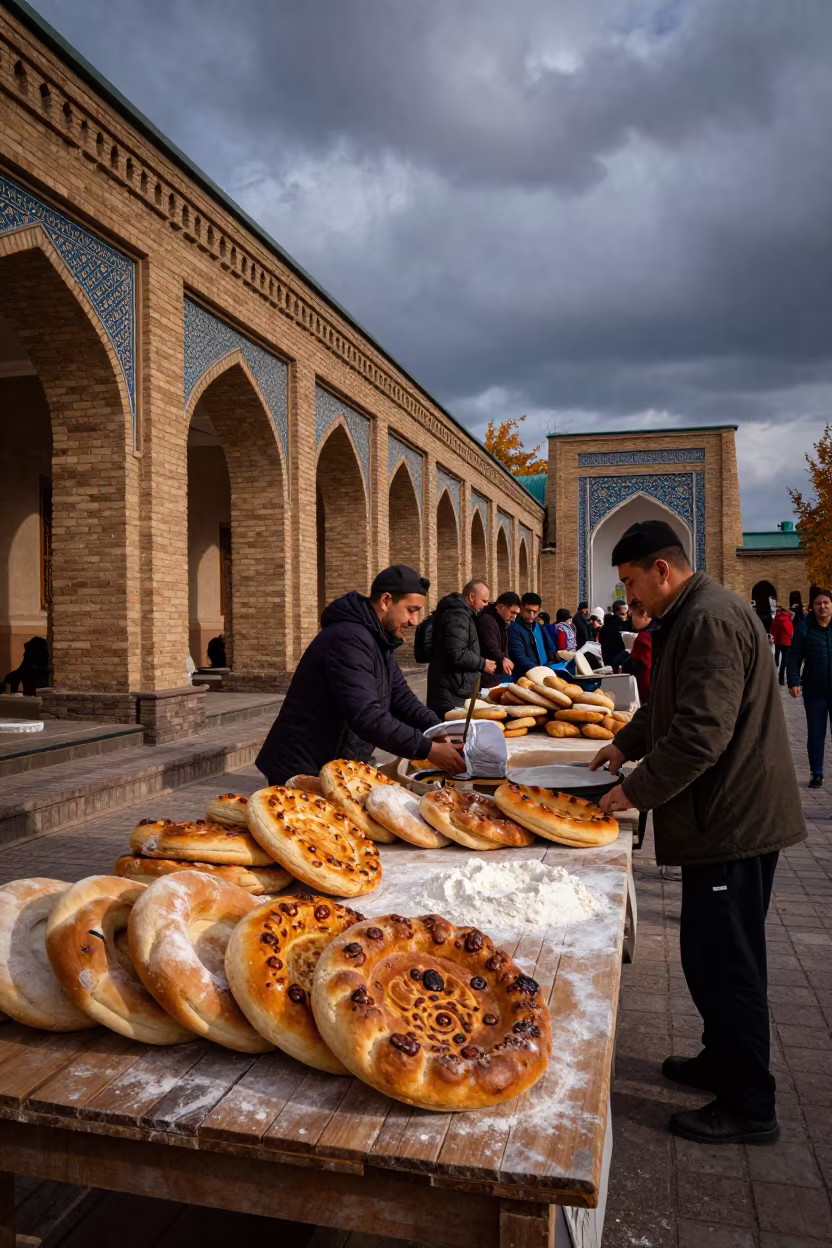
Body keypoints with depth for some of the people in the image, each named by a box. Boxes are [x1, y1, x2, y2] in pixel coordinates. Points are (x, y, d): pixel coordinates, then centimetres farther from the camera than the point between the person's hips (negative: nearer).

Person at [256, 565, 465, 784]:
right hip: (304, 772, -9)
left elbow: (400, 697, 9)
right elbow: (366, 717, -33)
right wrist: (427, 749, -30)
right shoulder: (349, 639, -25)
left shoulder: (381, 640, 7)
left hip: (335, 768, 9)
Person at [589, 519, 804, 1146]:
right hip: (731, 814, 11)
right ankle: (723, 1062, 37)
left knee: (722, 961, 0)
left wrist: (637, 790, -17)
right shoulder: (695, 615, 14)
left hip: (734, 819, -10)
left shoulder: (711, 619, -21)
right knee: (720, 956, 21)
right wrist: (627, 743, 19)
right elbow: (668, 706, 27)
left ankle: (749, 1108, 15)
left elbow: (701, 732, -27)